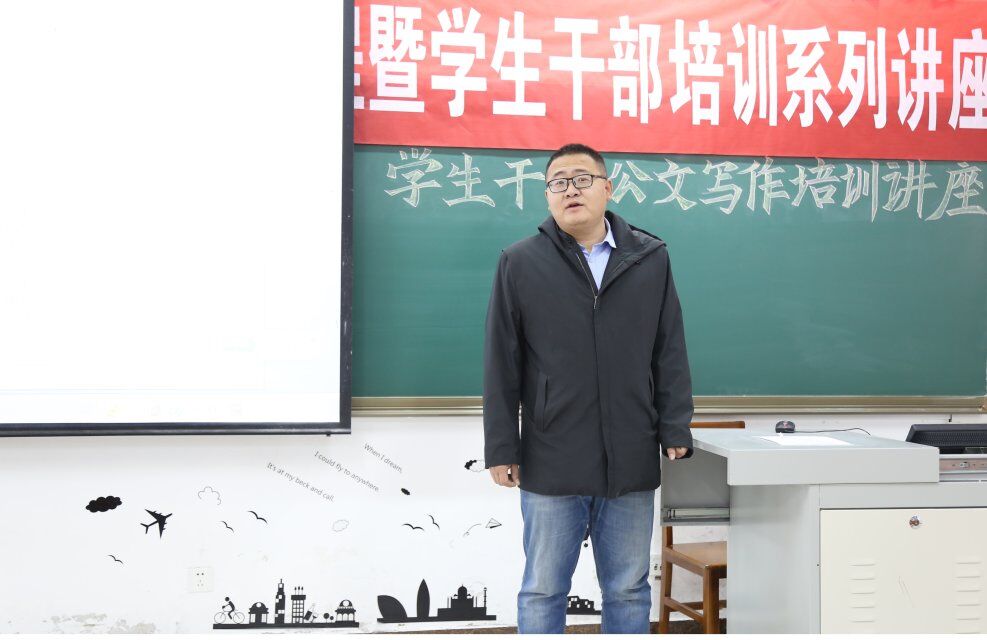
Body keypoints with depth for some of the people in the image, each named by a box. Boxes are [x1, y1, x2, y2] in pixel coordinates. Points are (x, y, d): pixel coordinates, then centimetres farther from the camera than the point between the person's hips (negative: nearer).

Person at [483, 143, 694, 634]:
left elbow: (670, 356, 7)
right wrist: (502, 450, -2)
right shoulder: (520, 263, 0)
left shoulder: (650, 258, 5)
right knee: (543, 593, 9)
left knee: (629, 592, 12)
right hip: (551, 465, -1)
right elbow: (501, 366, 0)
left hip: (631, 464, 2)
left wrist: (675, 432, 1)